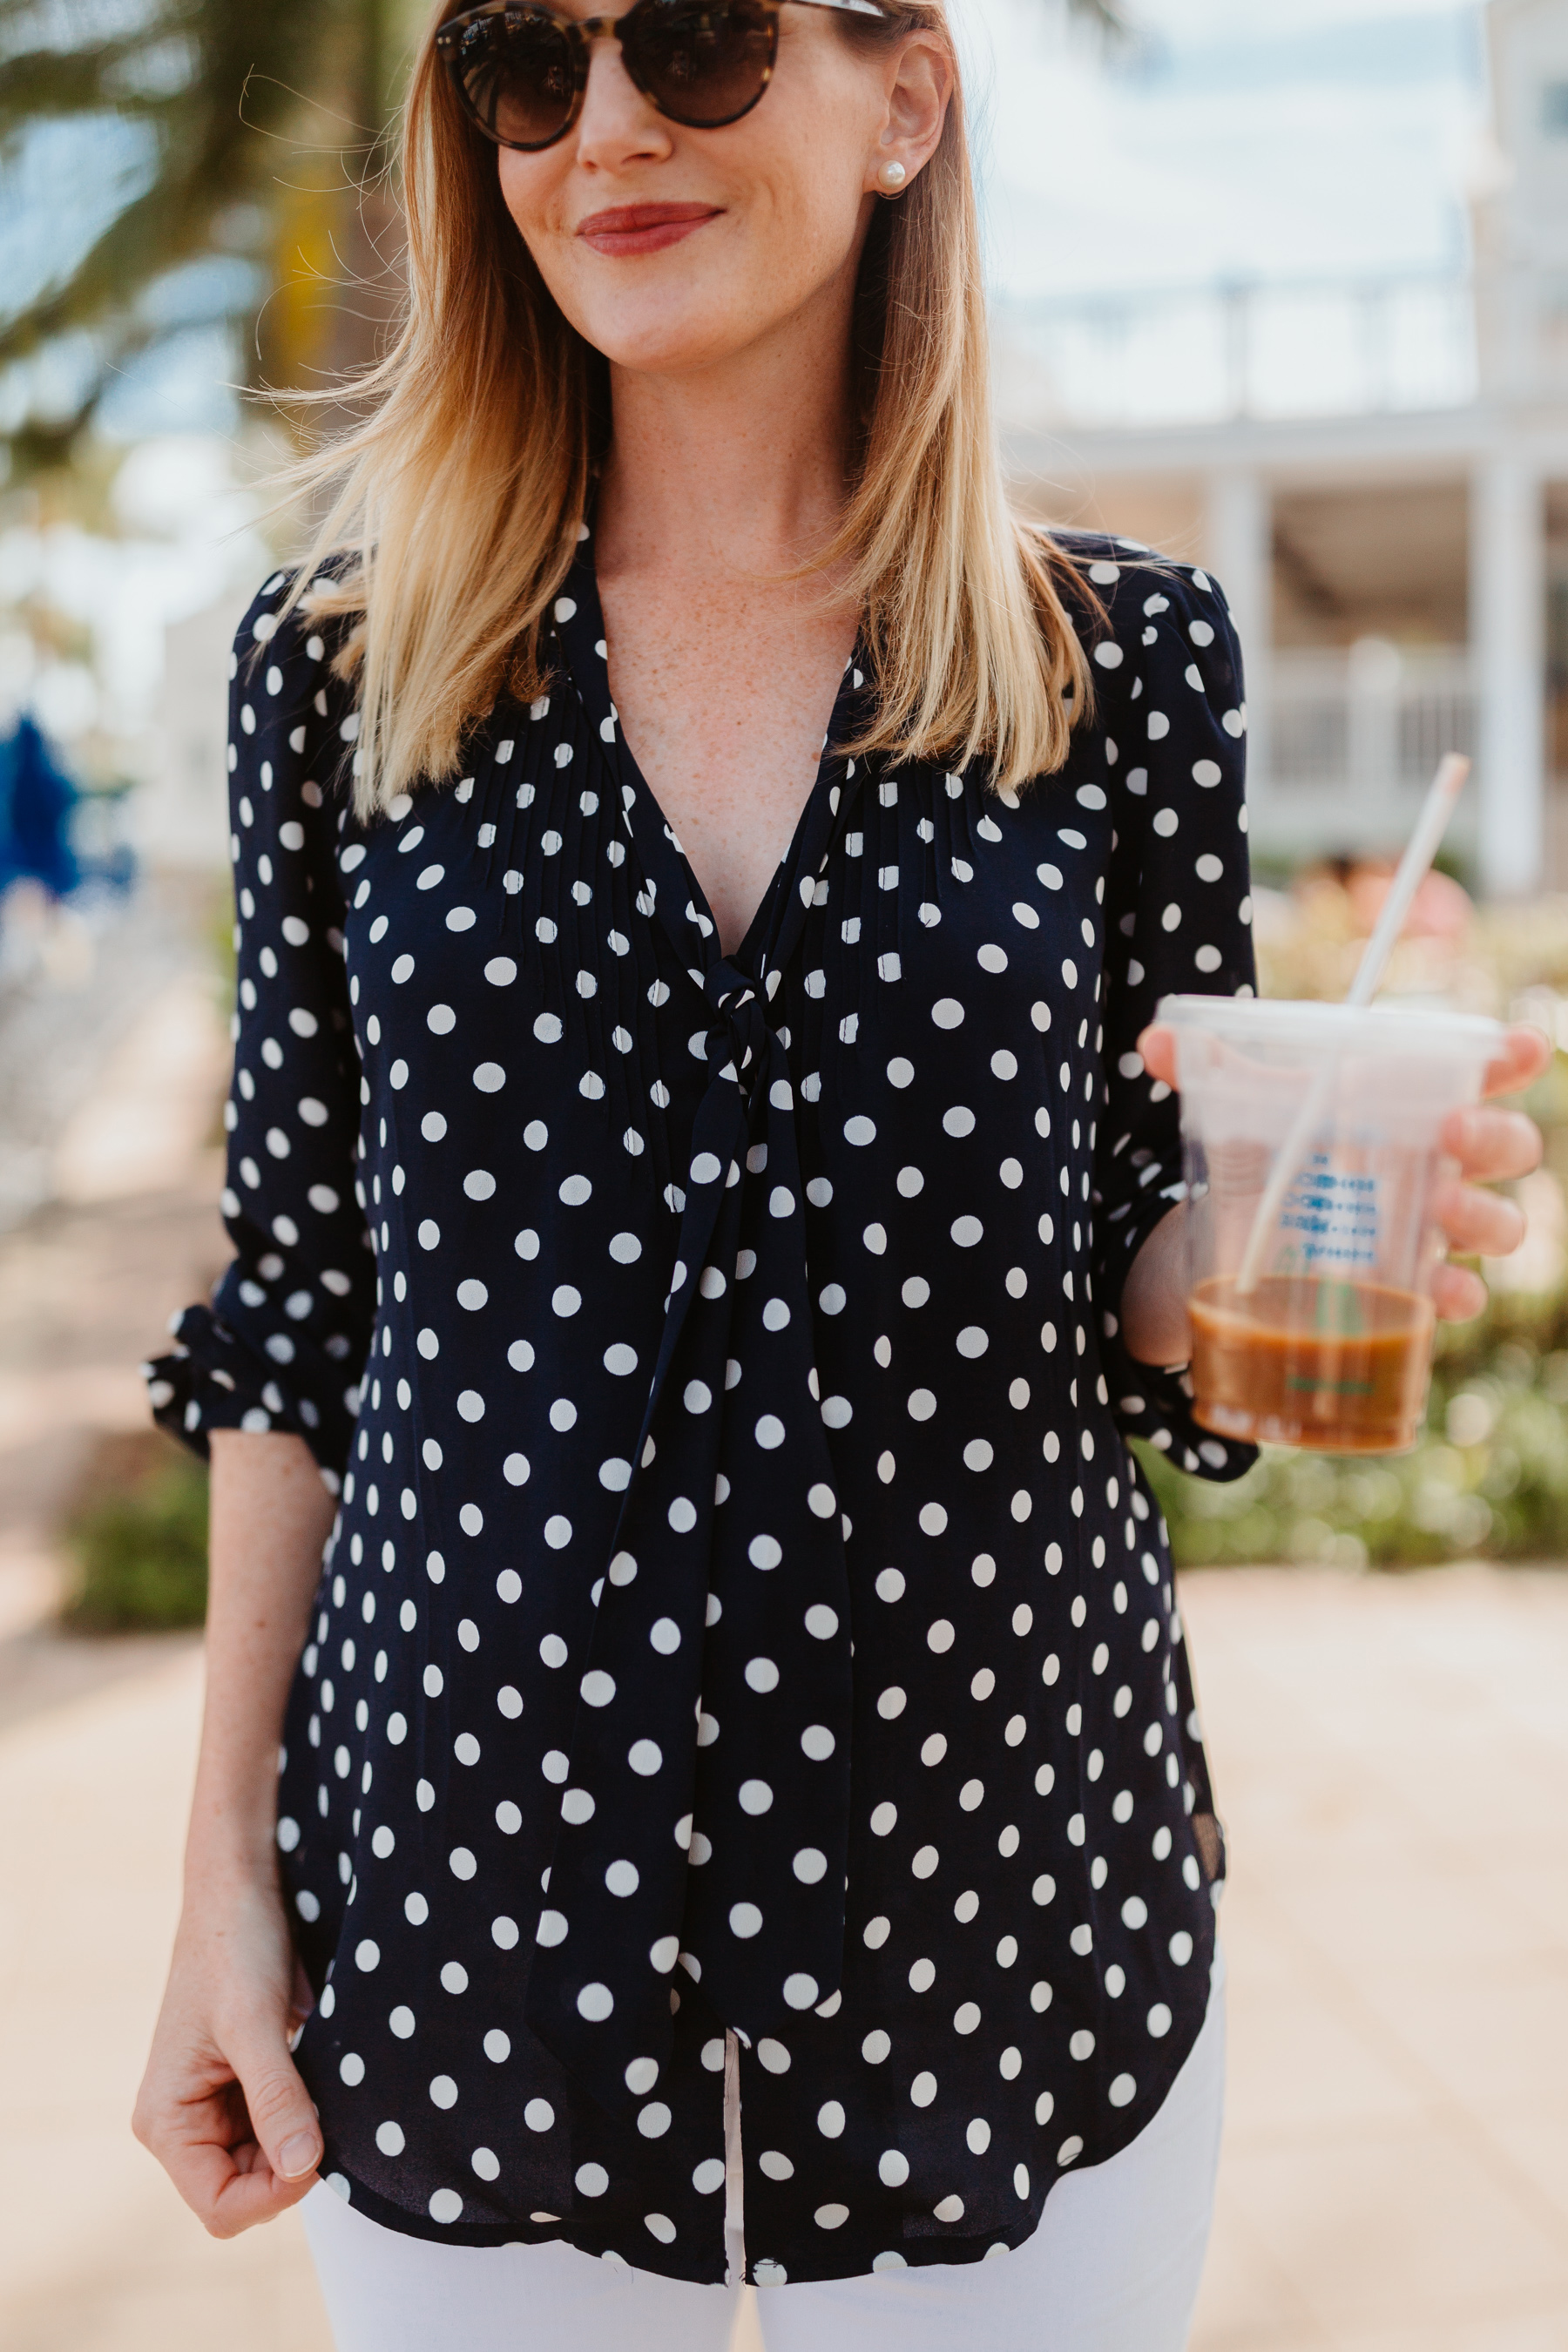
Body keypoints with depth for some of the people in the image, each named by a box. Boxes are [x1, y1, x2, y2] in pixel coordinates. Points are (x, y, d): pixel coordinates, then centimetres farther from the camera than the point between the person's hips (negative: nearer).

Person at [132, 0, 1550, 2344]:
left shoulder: (1127, 655, -2)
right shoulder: (342, 660, -1)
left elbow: (1148, 1286, 4)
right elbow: (302, 1298, 2)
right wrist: (230, 1874, 2)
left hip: (1006, 1918, 0)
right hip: (464, 1902, 1)